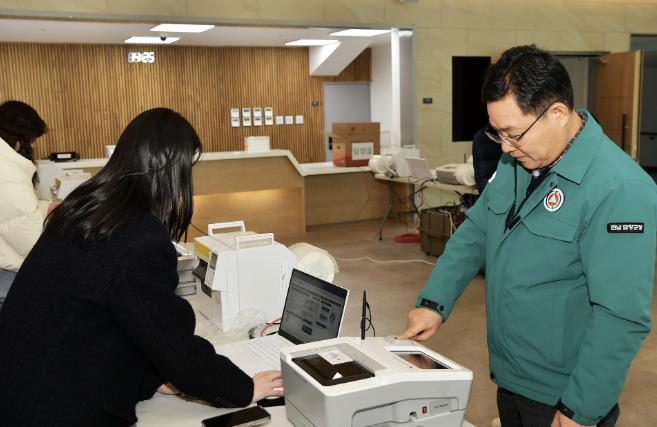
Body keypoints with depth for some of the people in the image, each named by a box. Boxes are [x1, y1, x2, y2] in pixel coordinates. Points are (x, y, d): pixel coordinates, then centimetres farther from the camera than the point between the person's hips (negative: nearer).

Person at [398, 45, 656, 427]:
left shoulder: (619, 190, -24)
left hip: (561, 395, -7)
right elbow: (474, 234, 8)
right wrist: (434, 303, -3)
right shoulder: (516, 162, 0)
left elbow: (622, 317, -24)